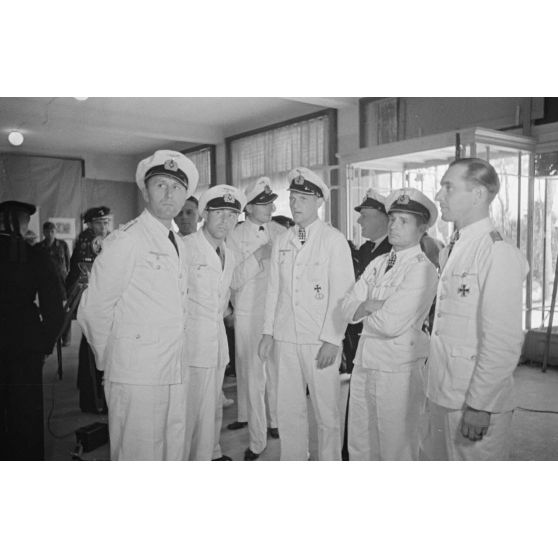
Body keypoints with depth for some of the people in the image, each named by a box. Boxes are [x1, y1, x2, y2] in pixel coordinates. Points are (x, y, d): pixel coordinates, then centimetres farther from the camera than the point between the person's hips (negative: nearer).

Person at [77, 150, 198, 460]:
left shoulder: (178, 245, 14)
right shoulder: (125, 242, -10)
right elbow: (93, 311, -7)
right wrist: (109, 359, 4)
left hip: (175, 373, 7)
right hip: (136, 375, -7)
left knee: (174, 454, 15)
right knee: (138, 456, 1)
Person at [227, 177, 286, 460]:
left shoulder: (281, 233, 5)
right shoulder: (236, 236, -2)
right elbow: (233, 280, -9)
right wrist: (257, 256, -17)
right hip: (249, 312, -2)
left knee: (277, 371, 10)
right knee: (252, 375, 2)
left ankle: (275, 421, 31)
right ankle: (256, 440, 12)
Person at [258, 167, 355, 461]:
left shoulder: (334, 240, -2)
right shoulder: (281, 243, 12)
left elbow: (343, 292, -6)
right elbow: (273, 290, 14)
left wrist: (332, 339, -12)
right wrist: (268, 332, 6)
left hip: (321, 341, -4)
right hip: (285, 338, 4)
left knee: (327, 413, 3)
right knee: (288, 411, 10)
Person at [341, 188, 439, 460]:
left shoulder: (422, 269, -13)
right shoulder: (377, 264, 10)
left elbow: (391, 324, -20)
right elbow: (348, 307, 5)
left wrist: (364, 311, -3)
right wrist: (371, 306, -14)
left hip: (398, 368, -7)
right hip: (364, 361, 7)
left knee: (396, 448, 8)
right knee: (359, 444, 19)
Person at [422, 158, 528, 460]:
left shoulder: (499, 254, -15)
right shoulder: (449, 251, 10)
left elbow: (503, 342, -18)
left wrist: (479, 406, -17)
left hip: (476, 404, -8)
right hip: (441, 395, 8)